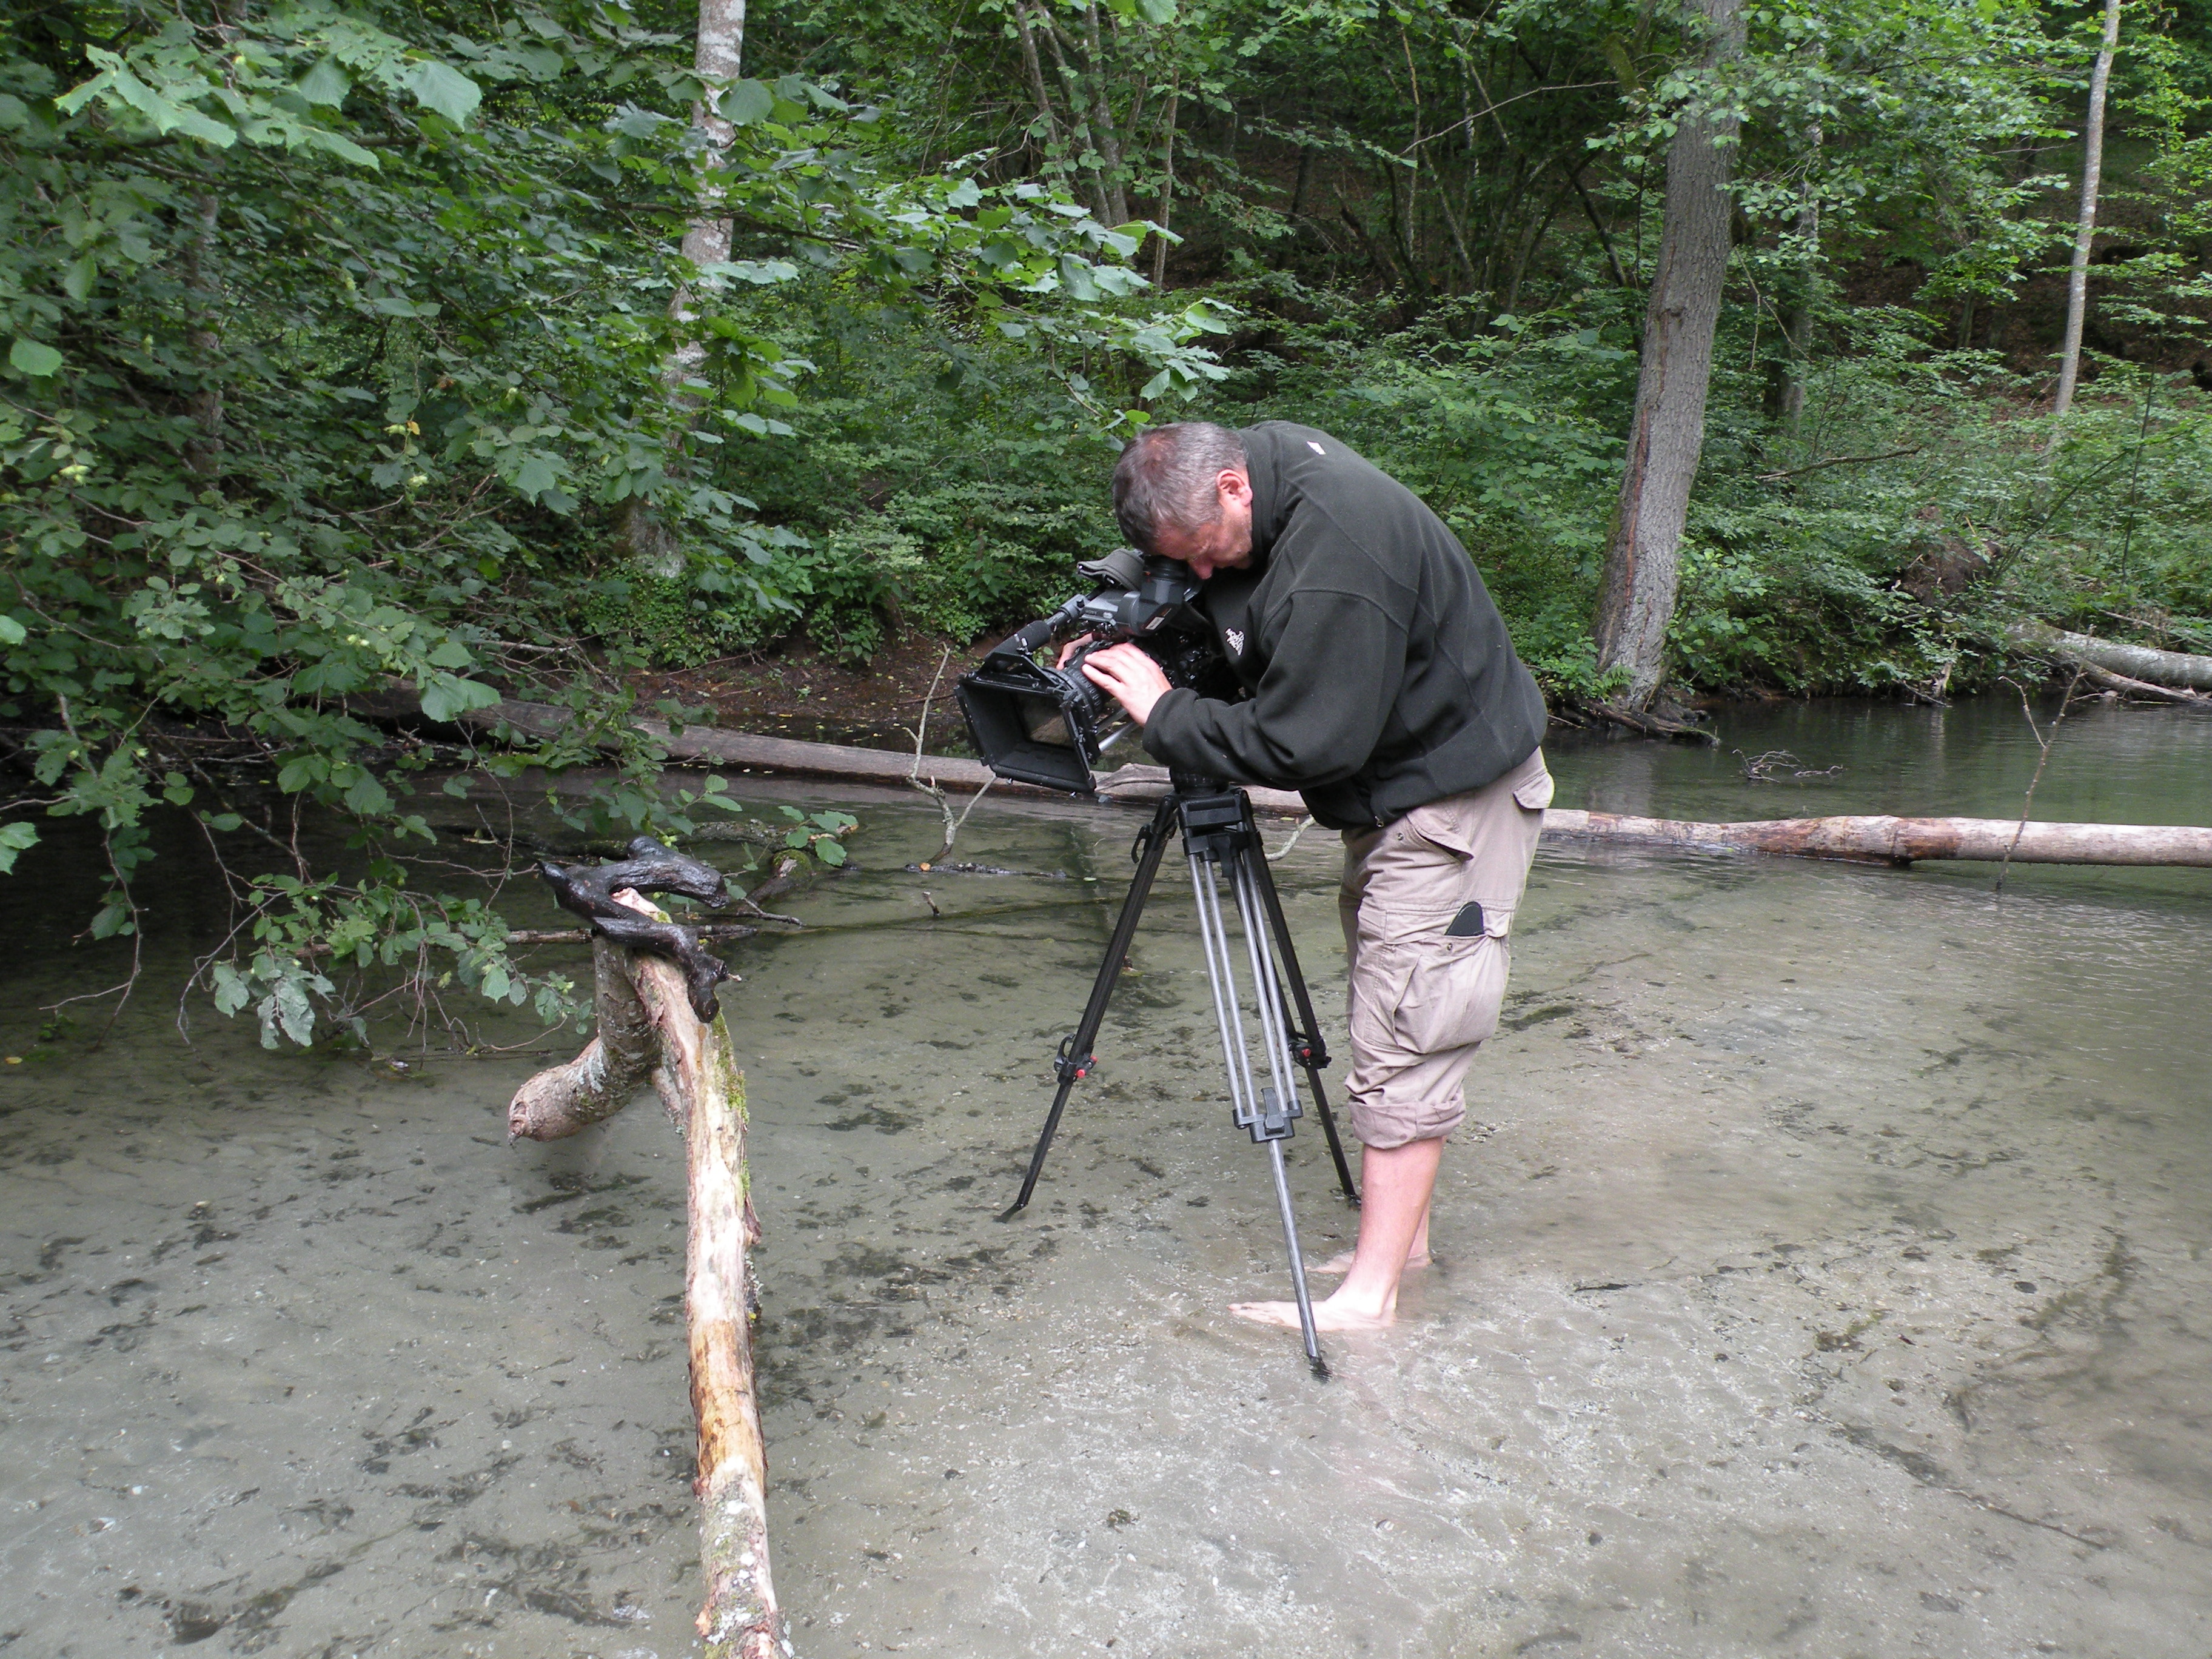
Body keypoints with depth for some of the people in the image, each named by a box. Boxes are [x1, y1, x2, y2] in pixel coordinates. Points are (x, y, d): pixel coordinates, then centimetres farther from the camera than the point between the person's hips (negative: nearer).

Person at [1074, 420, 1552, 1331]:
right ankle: (1403, 1232, 24)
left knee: (1402, 1044, -8)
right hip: (1392, 788, 10)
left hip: (1454, 800, -10)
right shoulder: (1271, 450, -1)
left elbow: (1304, 744, -28)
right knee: (1391, 1023, 14)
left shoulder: (1335, 562, -31)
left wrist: (1164, 713, -19)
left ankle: (1369, 1293, 0)